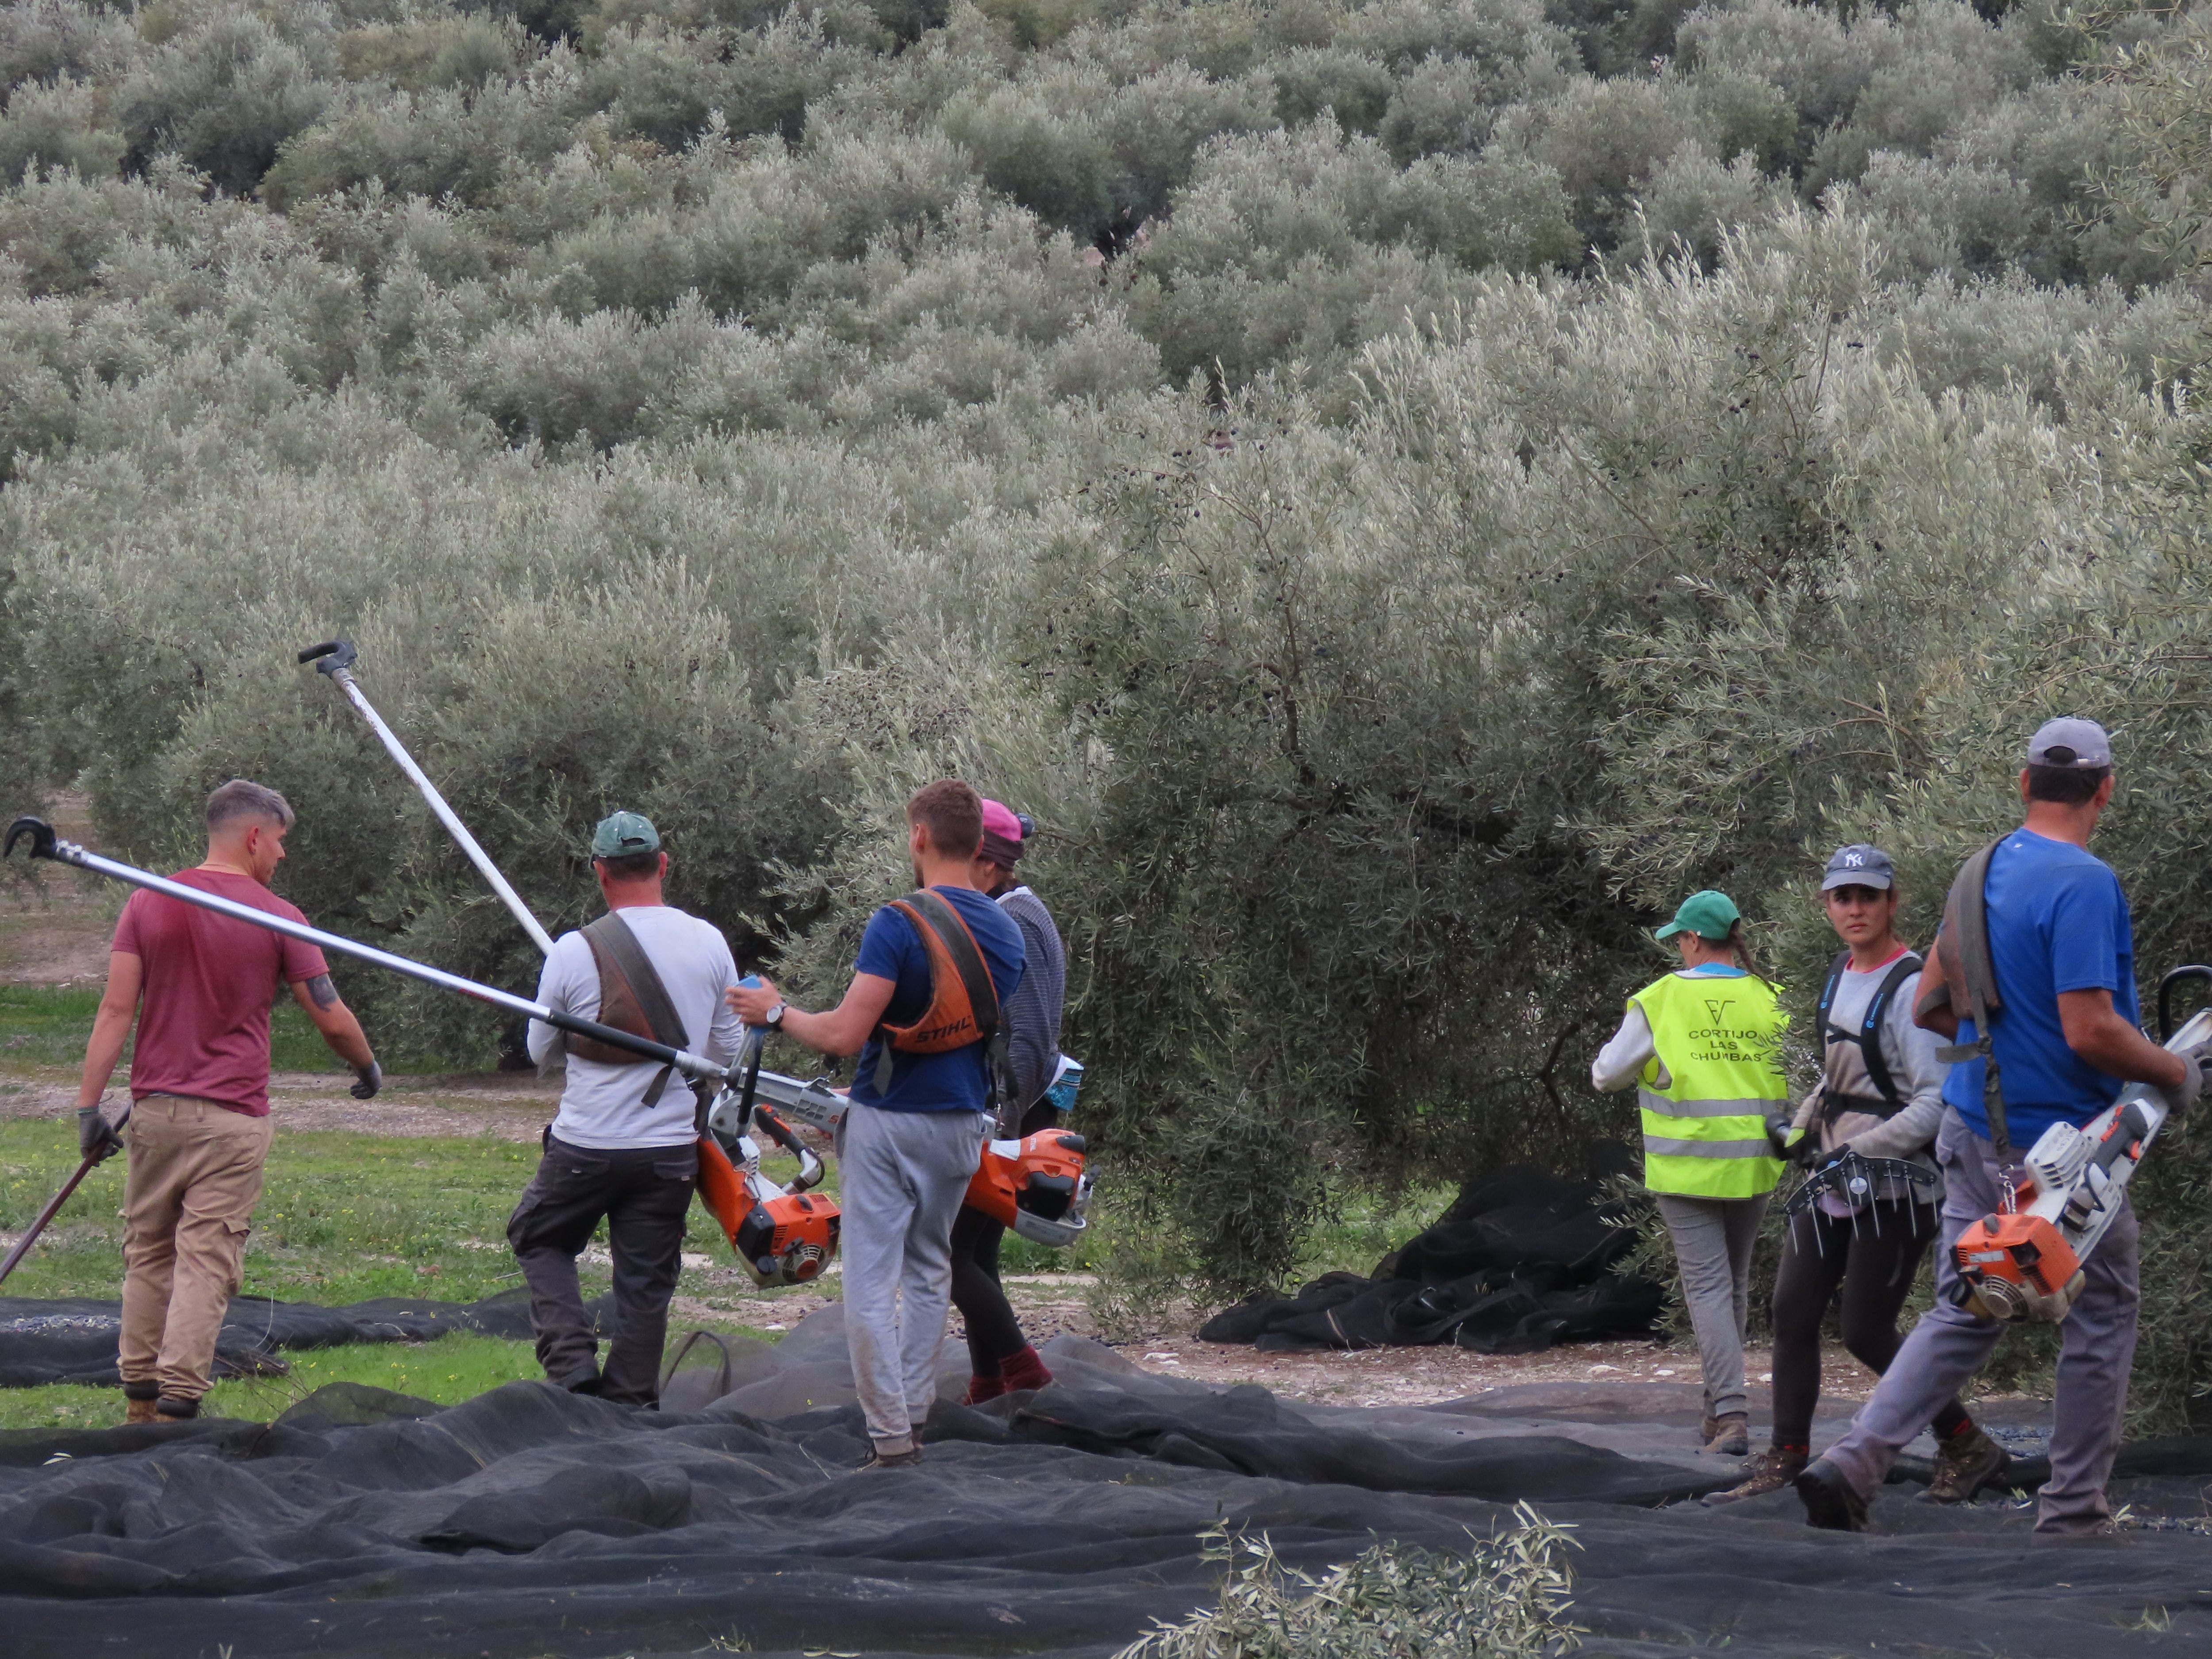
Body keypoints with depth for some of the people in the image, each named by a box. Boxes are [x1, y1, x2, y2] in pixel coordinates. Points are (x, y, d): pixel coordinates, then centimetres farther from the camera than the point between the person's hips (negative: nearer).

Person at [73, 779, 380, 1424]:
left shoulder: (149, 904, 4)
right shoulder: (277, 919, -4)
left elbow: (116, 1010, -1)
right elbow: (332, 1019, -1)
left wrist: (89, 1105, -1)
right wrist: (368, 1069, 18)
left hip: (155, 1109, 3)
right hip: (233, 1117, -3)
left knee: (147, 1255, 14)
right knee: (207, 1263, -3)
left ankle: (139, 1399, 16)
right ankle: (179, 1401, -10)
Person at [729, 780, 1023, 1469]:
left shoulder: (899, 926, -17)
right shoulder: (1006, 933, 4)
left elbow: (846, 1034, -21)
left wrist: (777, 1013, -5)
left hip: (888, 1121, -6)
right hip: (962, 1123, 6)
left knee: (871, 1279, -2)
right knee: (929, 1268, 22)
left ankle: (891, 1437, -7)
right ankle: (914, 1409, 26)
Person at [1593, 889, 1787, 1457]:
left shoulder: (1659, 1002, -7)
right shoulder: (1768, 1000, 1)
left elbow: (1607, 1074, 0)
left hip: (1687, 1168, -4)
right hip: (1753, 1167, 4)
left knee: (1708, 1286, -5)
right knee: (1736, 1284, 17)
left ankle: (1731, 1415, -18)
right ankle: (1718, 1413, 24)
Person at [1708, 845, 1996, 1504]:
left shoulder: (1912, 990, -16)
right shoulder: (1841, 975, 10)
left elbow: (1935, 1103, -20)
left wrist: (1860, 1151, -23)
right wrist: (1802, 1129, 17)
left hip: (1895, 1189, -8)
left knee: (1867, 1333, -3)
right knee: (1792, 1312, 3)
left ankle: (1966, 1447, 12)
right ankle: (1785, 1462, 10)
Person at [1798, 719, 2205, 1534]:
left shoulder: (1982, 871, 8)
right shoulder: (2083, 884, -18)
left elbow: (1931, 1005, 14)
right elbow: (2092, 1031, -24)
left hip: (1975, 1132, 7)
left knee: (1964, 1315, 11)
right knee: (2101, 1316, 8)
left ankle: (1852, 1463, -3)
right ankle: (2074, 1510, 13)